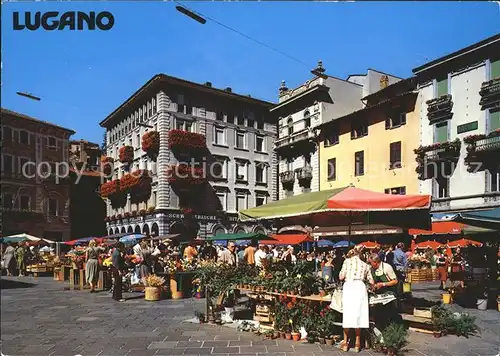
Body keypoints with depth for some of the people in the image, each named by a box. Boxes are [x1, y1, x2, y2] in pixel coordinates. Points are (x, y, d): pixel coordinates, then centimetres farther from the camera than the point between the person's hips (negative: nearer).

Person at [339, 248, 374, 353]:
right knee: (358, 314, 6)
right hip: (360, 287, 2)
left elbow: (341, 277, 2)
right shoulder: (365, 265, 19)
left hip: (349, 286, -2)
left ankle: (345, 342, 12)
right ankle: (357, 343, 11)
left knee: (347, 314, 3)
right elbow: (371, 281, 19)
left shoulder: (347, 261, 11)